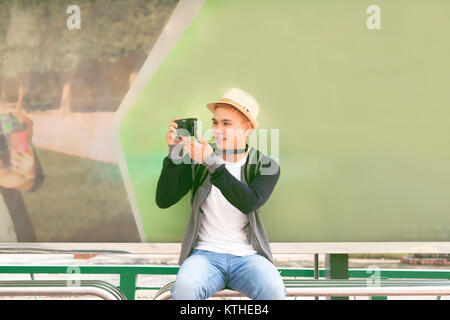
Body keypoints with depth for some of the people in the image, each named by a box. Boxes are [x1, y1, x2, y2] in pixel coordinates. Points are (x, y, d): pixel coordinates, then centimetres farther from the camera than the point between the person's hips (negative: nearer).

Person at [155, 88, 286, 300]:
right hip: (205, 253, 0)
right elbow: (164, 201, -1)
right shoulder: (197, 159, 6)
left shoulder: (266, 167, 2)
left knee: (274, 290, -32)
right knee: (184, 288, -33)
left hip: (248, 256, 0)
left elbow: (250, 203, -18)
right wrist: (174, 154, -13)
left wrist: (212, 163, -26)